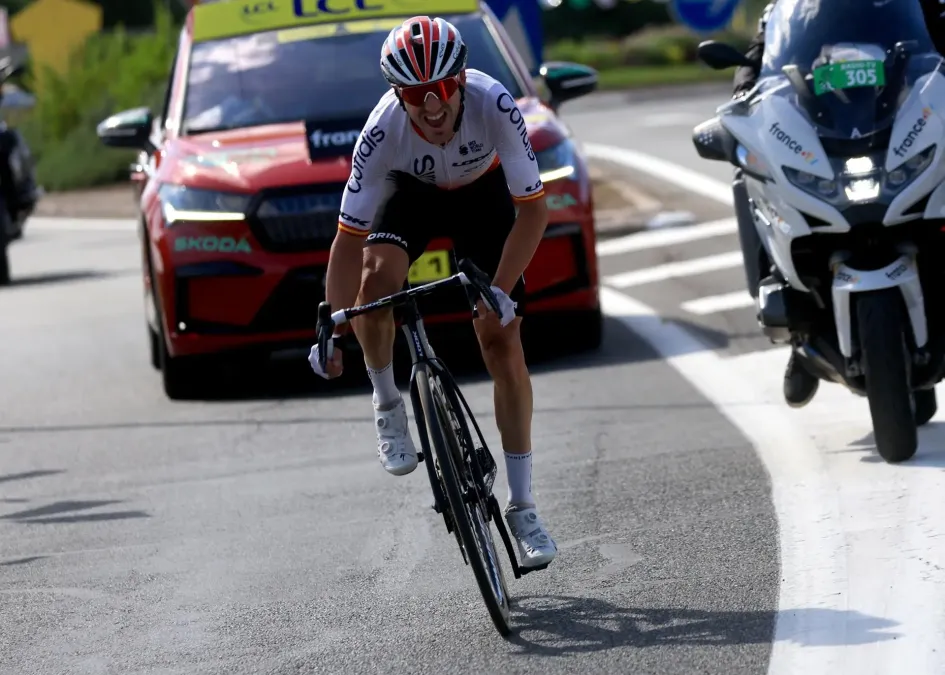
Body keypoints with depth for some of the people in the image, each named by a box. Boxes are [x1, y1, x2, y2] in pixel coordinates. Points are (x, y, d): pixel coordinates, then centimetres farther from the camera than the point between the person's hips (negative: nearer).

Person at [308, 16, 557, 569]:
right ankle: (387, 405, -5)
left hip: (481, 192, 0)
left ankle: (523, 507, 1)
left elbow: (533, 207, -30)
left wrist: (500, 292, -37)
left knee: (502, 342, -8)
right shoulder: (384, 131, -35)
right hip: (410, 189, 0)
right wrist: (330, 330, -31)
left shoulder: (494, 106, -37)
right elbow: (350, 236, -29)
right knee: (376, 277, -33)